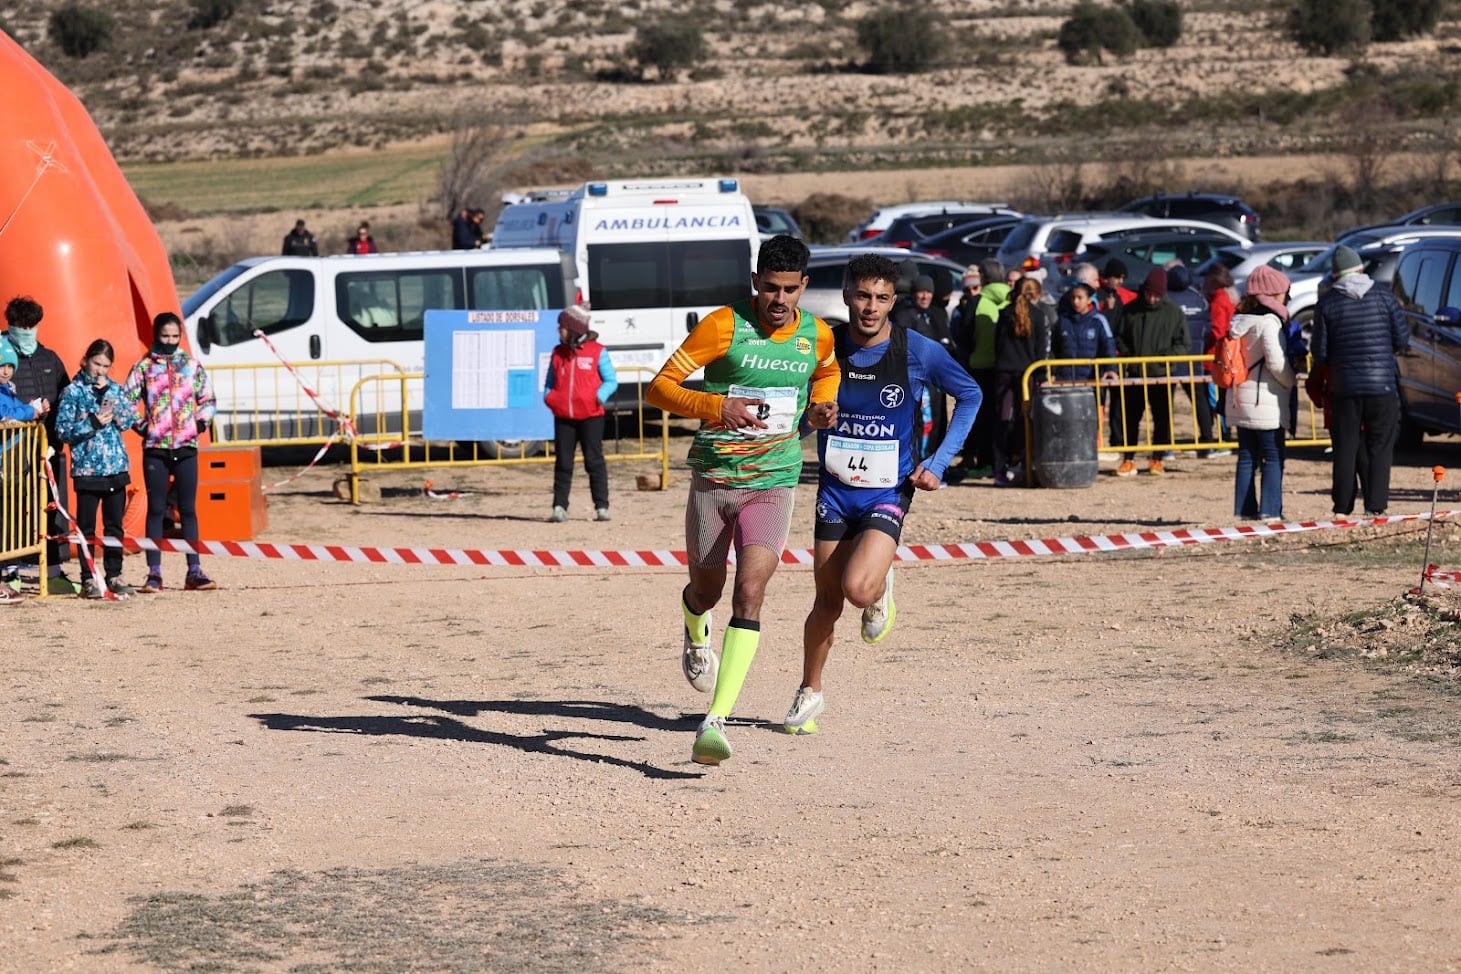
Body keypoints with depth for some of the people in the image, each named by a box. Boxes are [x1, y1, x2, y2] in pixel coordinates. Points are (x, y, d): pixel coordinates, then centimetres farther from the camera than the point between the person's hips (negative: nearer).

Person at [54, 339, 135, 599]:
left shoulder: (114, 389, 10)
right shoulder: (73, 392, -1)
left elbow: (126, 422, -2)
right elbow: (63, 431, -5)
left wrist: (107, 393, -9)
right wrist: (93, 424, -16)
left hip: (116, 467, 4)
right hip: (87, 468, -4)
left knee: (115, 526, 7)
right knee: (86, 527, 0)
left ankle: (114, 575, 14)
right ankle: (90, 579, 3)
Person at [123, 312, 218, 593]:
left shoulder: (192, 366, 8)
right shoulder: (143, 367, 2)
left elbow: (207, 399, 15)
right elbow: (127, 400, 4)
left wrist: (201, 422, 1)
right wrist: (140, 424, -5)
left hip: (186, 446, 1)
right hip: (155, 447, -1)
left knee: (188, 509, 3)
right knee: (156, 510, 1)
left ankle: (194, 572, 5)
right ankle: (154, 574, 3)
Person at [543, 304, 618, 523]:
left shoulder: (597, 352, 0)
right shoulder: (558, 352, 12)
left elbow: (611, 380, 1)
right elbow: (551, 380, 20)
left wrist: (600, 396, -17)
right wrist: (548, 396, -1)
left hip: (590, 416, -4)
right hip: (563, 416, 4)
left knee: (594, 461, -1)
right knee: (563, 462, 2)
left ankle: (601, 507, 3)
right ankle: (559, 507, 5)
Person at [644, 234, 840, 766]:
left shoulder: (818, 336, 1)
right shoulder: (724, 325, -12)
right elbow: (659, 388, -12)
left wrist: (820, 408, 5)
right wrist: (717, 406, -28)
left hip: (773, 483, 1)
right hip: (712, 478, -1)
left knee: (749, 594, -17)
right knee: (706, 591, 14)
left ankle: (715, 721, -22)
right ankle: (695, 635, 55)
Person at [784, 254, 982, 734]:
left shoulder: (918, 351, -11)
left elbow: (970, 396, 4)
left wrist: (938, 463, -2)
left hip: (888, 493, -2)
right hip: (835, 491, 2)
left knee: (857, 589, -23)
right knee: (827, 602, 5)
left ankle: (881, 585, 15)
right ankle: (810, 692, 28)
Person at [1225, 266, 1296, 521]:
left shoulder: (1237, 321, 12)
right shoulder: (1268, 321, -13)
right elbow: (1276, 361, -18)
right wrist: (1291, 382, -3)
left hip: (1239, 399, 8)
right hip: (1265, 401, -8)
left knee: (1247, 456, 10)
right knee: (1273, 457, -2)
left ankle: (1245, 509, 9)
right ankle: (1270, 509, -8)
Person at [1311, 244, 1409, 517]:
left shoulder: (1326, 303, -1)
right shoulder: (1384, 297, 0)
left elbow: (1320, 352, -1)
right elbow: (1402, 341, 1)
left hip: (1344, 386, 0)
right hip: (1382, 384, 0)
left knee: (1345, 448, 6)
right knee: (1380, 448, 4)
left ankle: (1342, 507, 5)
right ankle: (1375, 506, -3)